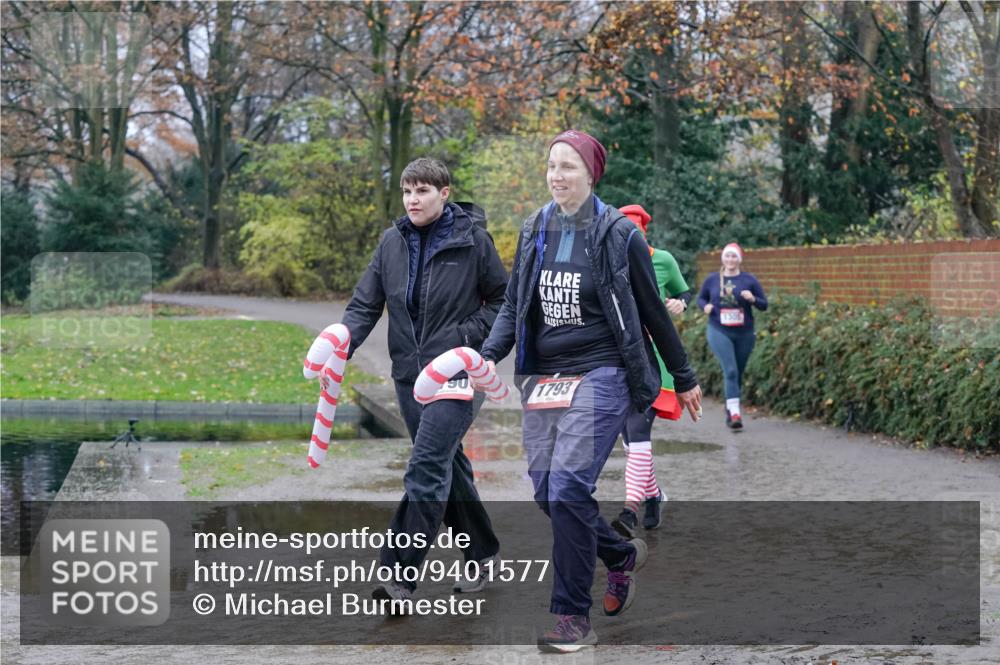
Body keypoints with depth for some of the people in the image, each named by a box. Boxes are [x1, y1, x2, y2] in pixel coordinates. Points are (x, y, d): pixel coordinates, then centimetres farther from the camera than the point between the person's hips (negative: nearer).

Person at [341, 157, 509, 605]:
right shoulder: (392, 242, 6)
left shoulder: (472, 241, -5)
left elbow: (503, 300, 2)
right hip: (410, 375, 6)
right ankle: (481, 553, 29)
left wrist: (467, 336, -11)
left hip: (457, 375, -5)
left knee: (426, 468, -15)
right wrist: (342, 343, -13)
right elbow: (365, 304, 6)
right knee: (449, 467, 14)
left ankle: (401, 574, -17)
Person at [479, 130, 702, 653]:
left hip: (599, 377, -6)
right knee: (546, 493, 6)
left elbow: (652, 312, 3)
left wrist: (684, 380, 10)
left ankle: (573, 616, -5)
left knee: (568, 488, -16)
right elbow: (513, 306, 13)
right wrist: (489, 356, -6)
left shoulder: (618, 234, -4)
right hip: (541, 376, 6)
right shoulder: (534, 232, 9)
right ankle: (622, 554, 33)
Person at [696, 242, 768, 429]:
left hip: (744, 334, 2)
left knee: (738, 374, 11)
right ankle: (735, 413, -23)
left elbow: (764, 305, 4)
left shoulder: (749, 280, 2)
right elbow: (700, 298, 16)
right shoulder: (712, 280, 4)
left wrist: (753, 299, -17)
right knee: (730, 370, -17)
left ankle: (729, 408, 30)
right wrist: (705, 306, -6)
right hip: (719, 332, -2)